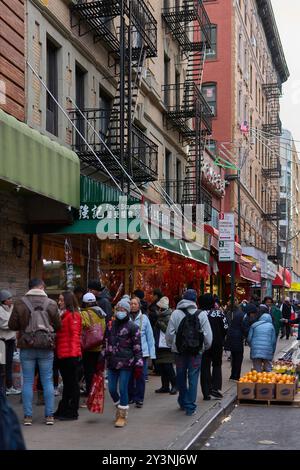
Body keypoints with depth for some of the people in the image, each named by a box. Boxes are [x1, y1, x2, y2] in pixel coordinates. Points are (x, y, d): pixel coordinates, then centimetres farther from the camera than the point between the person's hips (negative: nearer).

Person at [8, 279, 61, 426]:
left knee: (28, 382, 7)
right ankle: (49, 415, 10)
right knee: (48, 381, 9)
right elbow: (58, 326, 1)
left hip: (26, 347, 0)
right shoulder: (51, 304, -4)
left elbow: (12, 325, -3)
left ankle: (28, 416, 6)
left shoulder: (20, 303, -6)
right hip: (46, 348, 0)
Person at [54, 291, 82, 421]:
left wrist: (73, 351, -20)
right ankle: (63, 410, 24)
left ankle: (72, 412, 6)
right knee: (66, 383, 16)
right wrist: (57, 351, 14)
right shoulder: (63, 314, 16)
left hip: (71, 355, -9)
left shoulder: (73, 315, -10)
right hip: (62, 354, 9)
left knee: (72, 383, 0)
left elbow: (75, 335, -15)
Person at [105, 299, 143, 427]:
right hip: (112, 363, 5)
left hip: (126, 363, -5)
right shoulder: (110, 325, 10)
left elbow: (137, 348, -6)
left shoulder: (132, 327, -5)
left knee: (123, 389, -3)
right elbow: (106, 343, 19)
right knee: (112, 389, 8)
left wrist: (138, 365, -9)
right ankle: (119, 408, 34)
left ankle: (122, 416, 11)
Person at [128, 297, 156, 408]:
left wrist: (152, 353, 1)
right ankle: (131, 396, 21)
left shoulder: (144, 318, 2)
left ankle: (139, 398, 9)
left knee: (141, 377, 1)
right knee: (129, 376, 7)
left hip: (142, 352, 0)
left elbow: (150, 336, 5)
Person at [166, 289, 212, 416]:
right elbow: (208, 335, -4)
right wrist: (206, 346, 13)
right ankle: (190, 407, 2)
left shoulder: (176, 313, -4)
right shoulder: (201, 314, -5)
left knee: (181, 377, 16)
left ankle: (183, 403, 28)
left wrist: (171, 345, 14)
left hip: (179, 350, 1)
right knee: (193, 378, 3)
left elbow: (169, 333, -2)